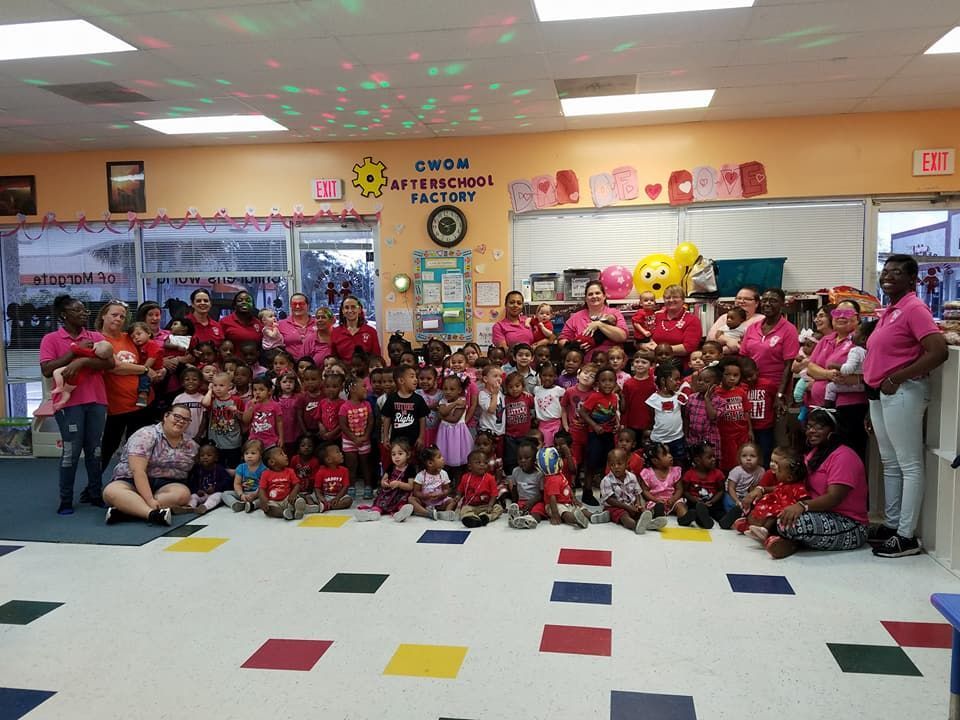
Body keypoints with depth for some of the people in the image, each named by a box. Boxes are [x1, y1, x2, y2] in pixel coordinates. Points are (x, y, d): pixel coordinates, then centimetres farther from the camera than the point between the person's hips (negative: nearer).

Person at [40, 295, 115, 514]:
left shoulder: (96, 337, 9)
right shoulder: (51, 339, 2)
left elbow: (110, 363, -5)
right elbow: (47, 370, -9)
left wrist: (82, 361, -18)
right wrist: (75, 350, -11)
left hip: (96, 401, 3)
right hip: (69, 402, -3)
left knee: (95, 450, 9)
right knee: (71, 451, -3)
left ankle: (95, 493, 17)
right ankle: (66, 500, 6)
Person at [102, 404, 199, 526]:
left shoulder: (191, 446, 9)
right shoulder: (146, 435, -9)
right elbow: (138, 471, -19)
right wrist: (150, 500, -29)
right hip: (133, 482, -3)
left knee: (183, 493, -31)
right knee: (111, 491, -34)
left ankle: (124, 508, -35)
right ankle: (153, 514, -58)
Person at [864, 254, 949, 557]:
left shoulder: (914, 308, -11)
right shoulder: (889, 310, 15)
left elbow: (938, 352, -22)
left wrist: (897, 378, -19)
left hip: (902, 393, -10)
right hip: (881, 393, 10)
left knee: (909, 465, -2)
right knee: (889, 463, 16)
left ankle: (906, 536, 4)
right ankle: (891, 525, 26)